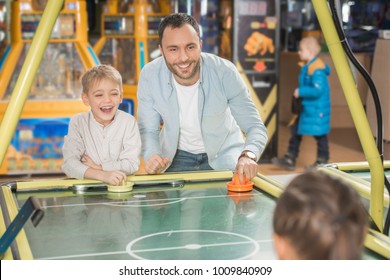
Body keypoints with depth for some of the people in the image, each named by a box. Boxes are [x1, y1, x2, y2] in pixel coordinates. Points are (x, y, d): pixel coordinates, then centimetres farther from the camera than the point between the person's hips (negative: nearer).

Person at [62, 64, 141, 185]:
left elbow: (132, 164, -8)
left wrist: (96, 167, -13)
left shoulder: (128, 121, -3)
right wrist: (102, 175, -28)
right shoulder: (77, 122, -4)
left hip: (121, 185, 0)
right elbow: (69, 164, -14)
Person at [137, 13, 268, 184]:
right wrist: (152, 156, -33)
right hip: (177, 155, 1)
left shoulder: (225, 72, -25)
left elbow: (255, 128, -22)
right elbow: (148, 130, -10)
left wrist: (248, 156, -45)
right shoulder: (149, 76, -21)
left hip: (223, 155, -1)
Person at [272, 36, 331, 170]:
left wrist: (301, 92, -21)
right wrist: (299, 92, 8)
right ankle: (289, 159, 19)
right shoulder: (308, 66, 11)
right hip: (305, 108, 11)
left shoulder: (317, 69, -20)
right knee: (295, 131, 12)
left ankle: (322, 162, 16)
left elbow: (318, 90, -28)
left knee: (319, 134, 3)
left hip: (316, 109, -10)